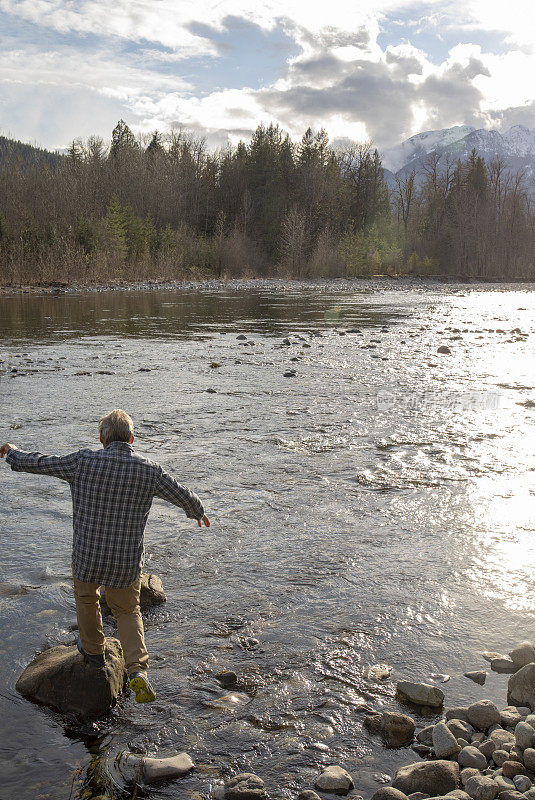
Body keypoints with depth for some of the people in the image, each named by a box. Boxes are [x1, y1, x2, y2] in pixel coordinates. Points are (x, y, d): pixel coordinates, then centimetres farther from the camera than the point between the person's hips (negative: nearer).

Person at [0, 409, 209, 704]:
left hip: (87, 555, -1)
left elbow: (38, 463, -2)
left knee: (86, 599, 28)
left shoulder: (83, 462, -12)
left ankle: (93, 651, 49)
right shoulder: (149, 470, -8)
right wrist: (199, 512, 25)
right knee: (127, 611, 21)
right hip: (127, 562, 1)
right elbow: (184, 496, 3)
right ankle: (137, 671, 4)